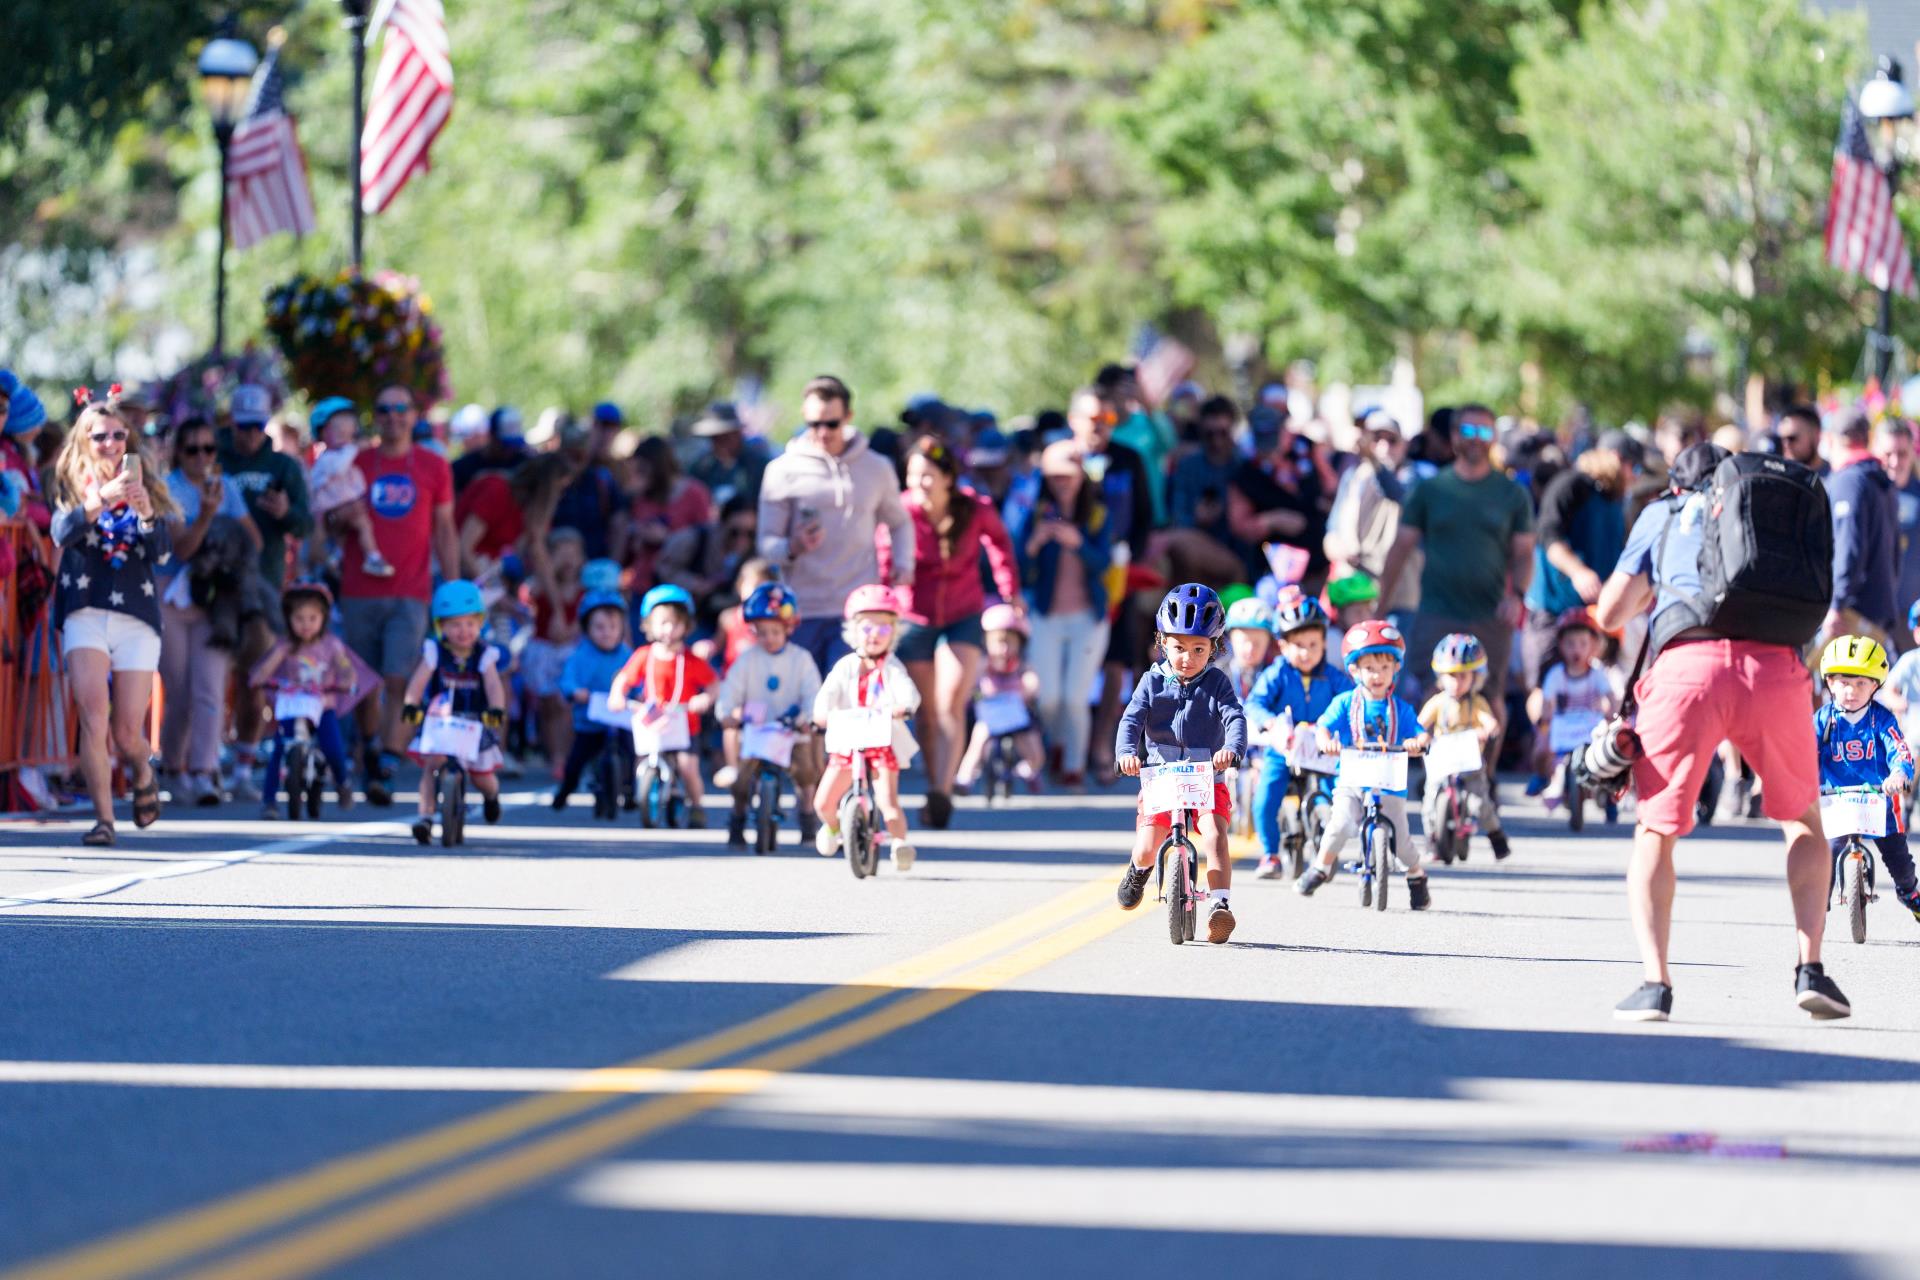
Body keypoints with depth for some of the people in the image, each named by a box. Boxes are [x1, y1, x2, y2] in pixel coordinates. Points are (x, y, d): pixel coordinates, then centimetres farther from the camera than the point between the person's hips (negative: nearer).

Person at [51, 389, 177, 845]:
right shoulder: (73, 487, 7)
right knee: (93, 716, -19)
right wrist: (101, 501, -28)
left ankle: (142, 774, 35)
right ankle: (103, 819, -15)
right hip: (85, 614, -1)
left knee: (127, 732, 1)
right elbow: (62, 532, -13)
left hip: (137, 618, 1)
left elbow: (163, 552, -4)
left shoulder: (146, 490, 9)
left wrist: (145, 513, -22)